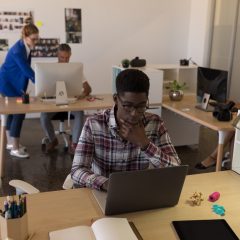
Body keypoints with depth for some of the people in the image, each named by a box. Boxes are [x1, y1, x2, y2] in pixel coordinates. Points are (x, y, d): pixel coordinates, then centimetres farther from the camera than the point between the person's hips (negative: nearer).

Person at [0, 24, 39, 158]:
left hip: (14, 83, 10)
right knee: (19, 112, -9)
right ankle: (15, 149, -2)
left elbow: (26, 69, 6)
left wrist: (39, 82, 3)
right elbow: (27, 70, -31)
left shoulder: (26, 47, 0)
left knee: (13, 111, 15)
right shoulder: (18, 50, -28)